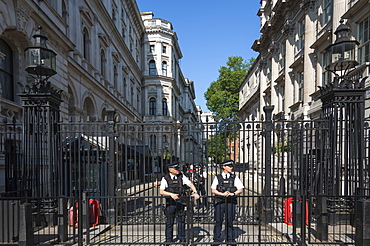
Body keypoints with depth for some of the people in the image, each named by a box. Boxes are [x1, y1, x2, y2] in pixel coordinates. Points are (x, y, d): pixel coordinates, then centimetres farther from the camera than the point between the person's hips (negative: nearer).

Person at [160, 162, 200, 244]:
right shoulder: (165, 178, -7)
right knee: (170, 222, 5)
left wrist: (195, 192, -20)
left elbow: (190, 184, -2)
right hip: (170, 203, -2)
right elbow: (161, 191, -12)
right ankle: (169, 240, 21)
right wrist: (171, 194, -27)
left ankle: (182, 238, 26)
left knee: (181, 220, 9)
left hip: (180, 202, 2)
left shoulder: (181, 176, 1)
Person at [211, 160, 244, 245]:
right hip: (219, 202, 0)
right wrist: (222, 194, -11)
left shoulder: (234, 178, 10)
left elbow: (240, 189, 6)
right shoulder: (217, 178, 8)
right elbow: (213, 190, 2)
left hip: (231, 202, 0)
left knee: (229, 221, 3)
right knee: (218, 221, 1)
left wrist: (233, 194, -10)